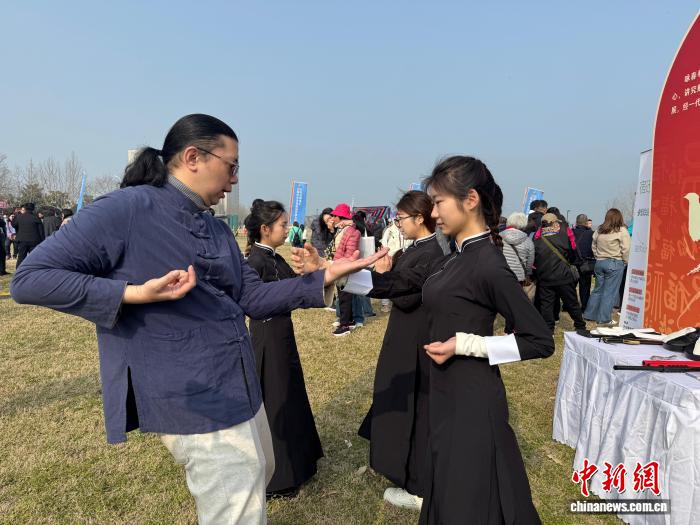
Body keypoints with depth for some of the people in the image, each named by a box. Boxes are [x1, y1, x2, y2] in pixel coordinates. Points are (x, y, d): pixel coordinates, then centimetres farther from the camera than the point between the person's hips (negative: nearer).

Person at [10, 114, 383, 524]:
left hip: (241, 390, 9)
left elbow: (254, 299, 6)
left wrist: (324, 278, -3)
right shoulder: (126, 209, -14)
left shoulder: (218, 229, 9)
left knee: (260, 477, 27)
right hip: (196, 402, -8)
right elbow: (30, 279, -13)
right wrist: (135, 293, -24)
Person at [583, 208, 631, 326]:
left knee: (598, 289, 15)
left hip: (599, 262, 5)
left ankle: (590, 314, 20)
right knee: (610, 292, 1)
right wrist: (625, 262, 4)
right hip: (615, 263, -5)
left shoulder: (599, 230, 6)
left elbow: (594, 247, 14)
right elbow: (626, 250, -9)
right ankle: (604, 319, 4)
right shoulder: (622, 230, -8)